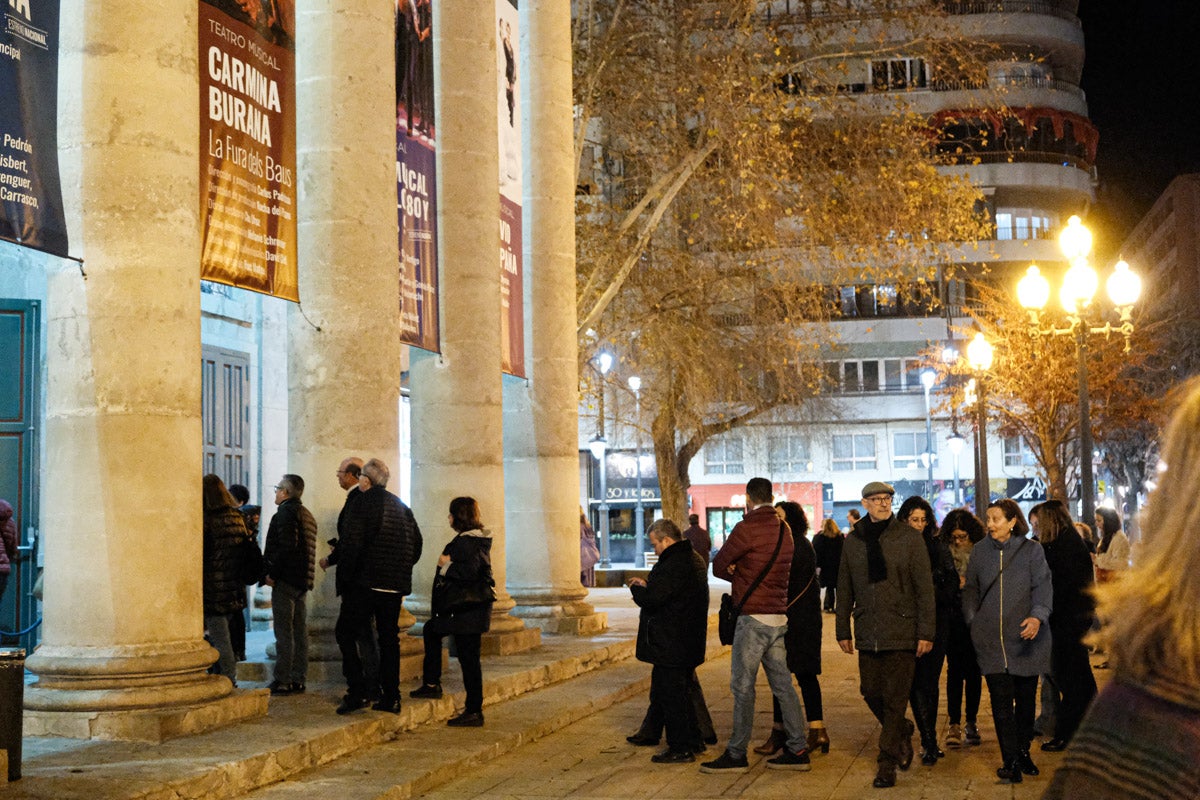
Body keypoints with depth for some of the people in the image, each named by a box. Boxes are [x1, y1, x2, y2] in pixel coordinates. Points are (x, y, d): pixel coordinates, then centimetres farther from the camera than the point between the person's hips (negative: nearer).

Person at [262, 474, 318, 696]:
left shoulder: (286, 512, -11)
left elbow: (286, 547, -22)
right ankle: (298, 679, 13)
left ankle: (283, 681, -7)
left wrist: (272, 574, -17)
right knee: (300, 631, 10)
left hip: (285, 579, -9)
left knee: (284, 632, -7)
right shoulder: (306, 514, 18)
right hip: (302, 579, 9)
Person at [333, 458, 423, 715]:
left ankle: (357, 691, -6)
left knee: (345, 633, 3)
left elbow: (351, 545, -15)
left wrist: (344, 580, -7)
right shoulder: (401, 506, 12)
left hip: (366, 584, -6)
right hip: (395, 585, 6)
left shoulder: (362, 504, -8)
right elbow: (416, 543, 16)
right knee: (389, 638, 11)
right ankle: (391, 698, 9)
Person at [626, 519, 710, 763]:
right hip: (689, 642, 11)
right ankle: (693, 741, 26)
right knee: (682, 693, 20)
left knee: (669, 695, -3)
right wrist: (647, 585, 11)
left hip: (670, 646, -10)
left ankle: (680, 748, 1)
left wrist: (636, 588, -6)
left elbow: (651, 599, -26)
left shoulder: (673, 565, -21)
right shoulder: (694, 560, 13)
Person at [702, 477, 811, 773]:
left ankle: (736, 754, 2)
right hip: (779, 618, 8)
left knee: (742, 685, -2)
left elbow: (718, 566, -4)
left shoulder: (748, 527, -12)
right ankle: (797, 749, 13)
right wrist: (743, 575, 4)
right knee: (782, 684, 11)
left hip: (754, 618, -7)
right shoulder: (784, 530, 10)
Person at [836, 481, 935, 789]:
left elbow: (924, 587, -3)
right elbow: (844, 590, 15)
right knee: (871, 692, 7)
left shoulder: (909, 537, -1)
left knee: (895, 699, -2)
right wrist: (843, 631, 12)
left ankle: (887, 763, 5)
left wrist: (926, 632, -8)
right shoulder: (853, 541, 9)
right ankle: (903, 733, 33)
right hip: (868, 633, 4)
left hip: (902, 632, -4)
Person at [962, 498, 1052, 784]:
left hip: (1025, 636, -1)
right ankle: (1010, 761, -5)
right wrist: (972, 620, 5)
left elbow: (1043, 587, -8)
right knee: (1001, 702, -6)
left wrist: (1037, 616, -25)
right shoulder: (980, 551, 7)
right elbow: (971, 589, 17)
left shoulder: (1032, 550, 0)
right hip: (990, 640, 1)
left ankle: (1023, 752, 26)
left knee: (1026, 699, 9)